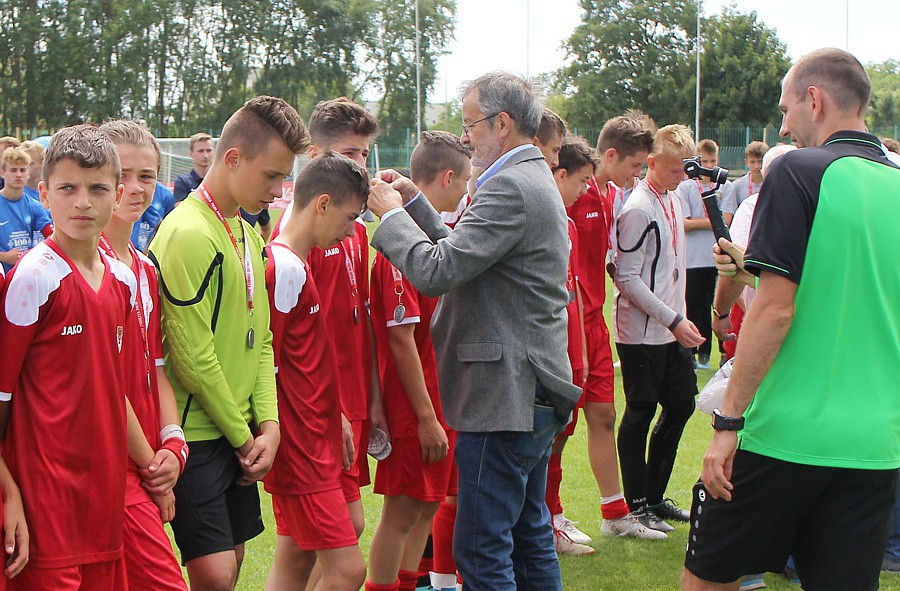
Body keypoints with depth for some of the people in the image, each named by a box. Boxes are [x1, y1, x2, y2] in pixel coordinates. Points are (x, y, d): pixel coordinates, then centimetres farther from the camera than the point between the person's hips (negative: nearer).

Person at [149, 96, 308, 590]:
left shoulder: (247, 234, 12)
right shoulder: (188, 233, -17)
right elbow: (193, 358, -19)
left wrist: (268, 423, 1)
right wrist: (243, 437, -9)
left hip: (241, 434, 9)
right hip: (195, 434, -9)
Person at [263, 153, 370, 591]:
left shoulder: (294, 265, 14)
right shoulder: (285, 268, -17)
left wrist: (336, 418, 20)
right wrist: (272, 442, -15)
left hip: (313, 444, 10)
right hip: (299, 450, -10)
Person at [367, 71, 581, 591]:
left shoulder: (510, 187, -18)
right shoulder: (538, 180, 16)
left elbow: (436, 270, -24)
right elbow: (464, 252, 18)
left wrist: (392, 213, -9)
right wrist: (414, 202, 13)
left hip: (504, 396, -11)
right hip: (535, 393, 11)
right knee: (530, 539, 19)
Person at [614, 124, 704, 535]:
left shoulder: (674, 199, 10)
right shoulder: (638, 209, -16)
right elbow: (628, 278, -18)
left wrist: (679, 317, 15)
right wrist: (672, 320, -19)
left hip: (672, 328, 9)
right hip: (641, 330, -9)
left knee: (680, 404, 12)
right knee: (641, 414, 0)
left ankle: (655, 496, 24)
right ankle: (636, 505, 11)